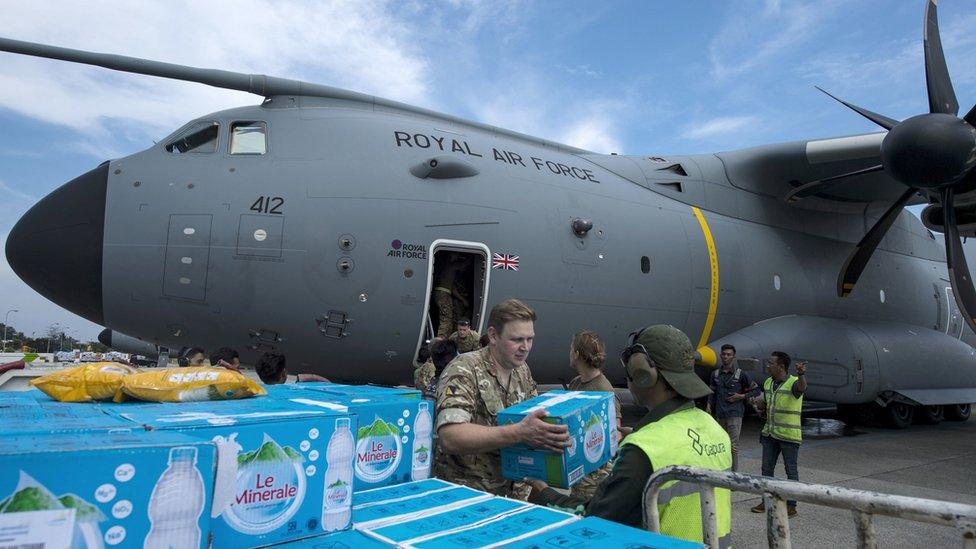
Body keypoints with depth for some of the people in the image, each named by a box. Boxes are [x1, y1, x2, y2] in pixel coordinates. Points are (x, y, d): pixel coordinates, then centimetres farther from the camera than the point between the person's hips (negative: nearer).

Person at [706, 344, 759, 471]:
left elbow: (756, 390, 3)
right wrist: (709, 406, 6)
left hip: (735, 414, -4)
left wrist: (741, 396, -8)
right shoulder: (715, 374, 9)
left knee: (733, 445, -8)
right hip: (719, 414, 5)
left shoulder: (740, 374, -3)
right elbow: (712, 392, 18)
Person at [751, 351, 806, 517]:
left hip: (789, 435, -7)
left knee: (791, 470, 4)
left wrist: (801, 374, -62)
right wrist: (758, 403, -3)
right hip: (770, 433, 7)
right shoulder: (768, 383, 7)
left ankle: (791, 505, 13)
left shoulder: (793, 382, -15)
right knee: (767, 468, 11)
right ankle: (767, 501, 22)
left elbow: (801, 388, -41)